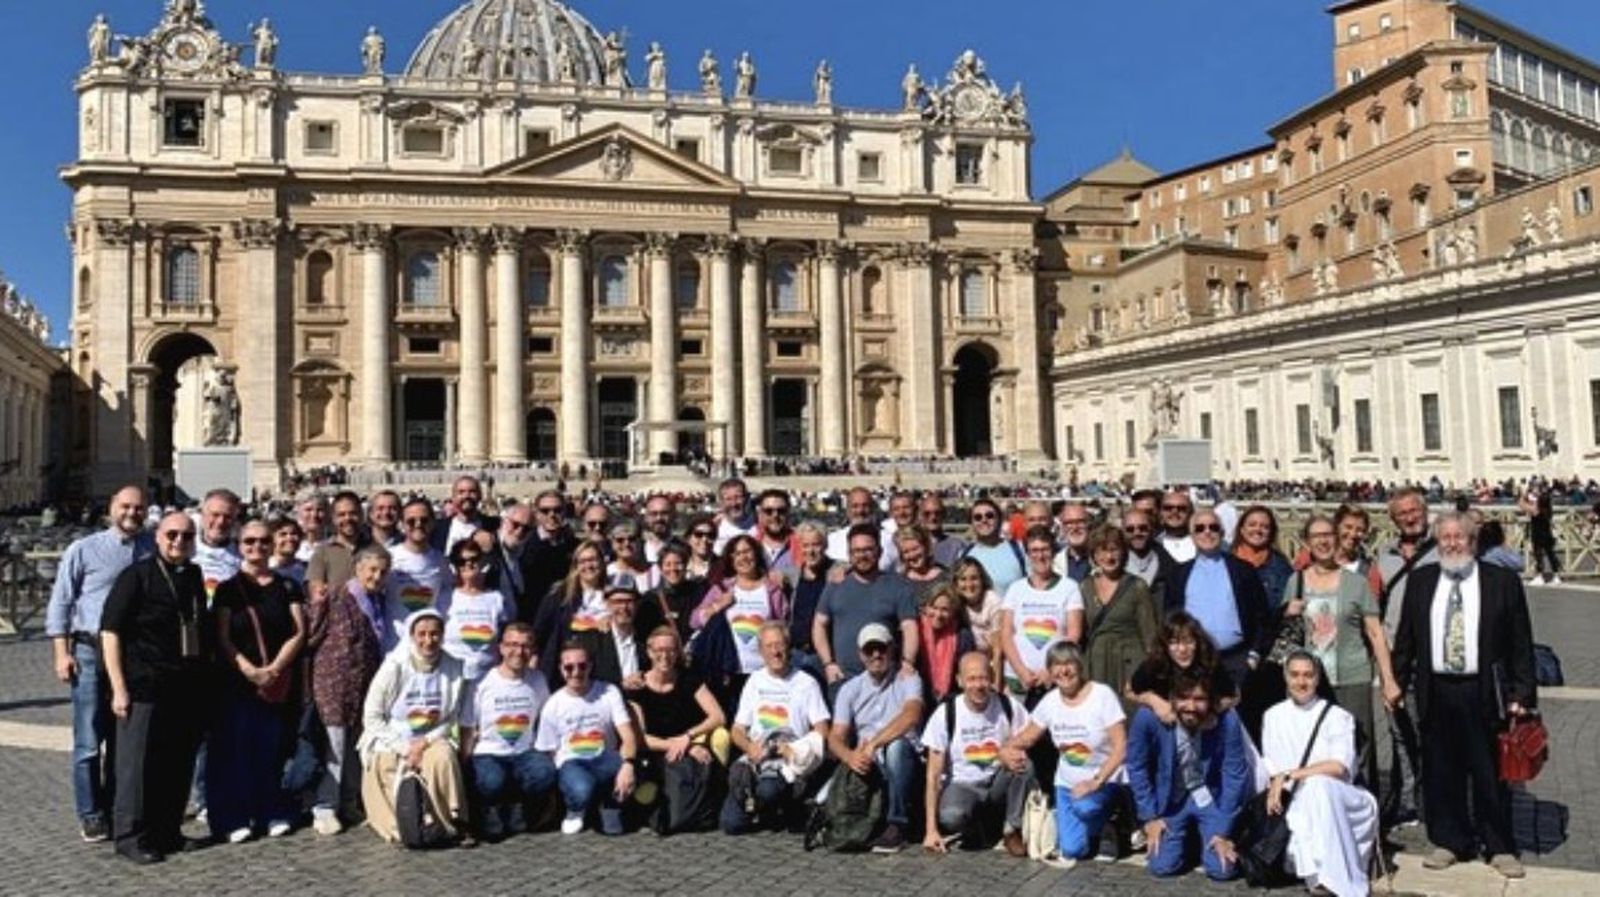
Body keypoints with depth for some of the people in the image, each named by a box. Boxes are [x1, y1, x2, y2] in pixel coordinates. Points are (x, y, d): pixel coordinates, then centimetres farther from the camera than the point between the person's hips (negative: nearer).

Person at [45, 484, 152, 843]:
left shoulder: (154, 549, 3)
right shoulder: (83, 550, 0)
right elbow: (60, 603, 2)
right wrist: (62, 653, -5)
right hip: (91, 653, -2)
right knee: (89, 741, -1)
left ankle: (115, 810, 24)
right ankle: (91, 816, 10)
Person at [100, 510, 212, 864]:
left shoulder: (196, 577, 13)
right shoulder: (137, 576, -5)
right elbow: (110, 631, -9)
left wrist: (206, 678, 20)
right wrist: (119, 687, -14)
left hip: (190, 689, 6)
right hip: (146, 688, -6)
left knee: (179, 764, 11)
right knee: (138, 763, 0)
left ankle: (167, 831, 23)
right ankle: (131, 836, 11)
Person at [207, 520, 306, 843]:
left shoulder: (288, 587, 9)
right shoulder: (228, 589, 5)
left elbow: (298, 633, 2)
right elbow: (223, 638, -3)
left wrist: (274, 668, -11)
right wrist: (251, 670, -16)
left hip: (280, 682, 1)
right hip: (237, 680, -1)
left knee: (273, 747, 2)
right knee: (236, 746, -2)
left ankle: (274, 814, 11)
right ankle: (233, 817, 4)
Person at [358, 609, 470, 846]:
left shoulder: (453, 668, -3)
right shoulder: (395, 666, -9)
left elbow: (451, 719, 2)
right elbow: (372, 717, -6)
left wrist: (424, 743, -15)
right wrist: (404, 749, -13)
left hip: (432, 740, 1)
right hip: (390, 743, 0)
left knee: (444, 756, -30)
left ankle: (455, 822, -20)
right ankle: (401, 828, 7)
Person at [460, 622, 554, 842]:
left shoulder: (537, 680, 7)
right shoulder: (482, 683, -4)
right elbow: (467, 731, -2)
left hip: (524, 754, 3)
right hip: (487, 754, -3)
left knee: (546, 772, -30)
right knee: (492, 781, -36)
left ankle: (514, 806, 0)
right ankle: (488, 810, 0)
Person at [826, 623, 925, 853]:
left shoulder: (908, 680, 1)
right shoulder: (850, 689, 10)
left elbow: (911, 716, -20)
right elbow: (835, 738, 0)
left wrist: (872, 744, -30)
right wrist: (850, 756, -24)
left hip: (902, 764, -2)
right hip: (864, 765, 2)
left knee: (896, 744, -36)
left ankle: (896, 827, -25)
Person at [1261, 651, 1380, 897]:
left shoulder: (1337, 717, 2)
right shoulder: (1273, 716, 13)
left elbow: (1339, 766, -12)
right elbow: (1270, 768, 10)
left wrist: (1288, 776, -16)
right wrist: (1275, 788, -12)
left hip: (1336, 798, -1)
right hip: (1294, 804, 1)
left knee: (1318, 785, -38)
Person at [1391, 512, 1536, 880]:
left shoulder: (1503, 581, -1)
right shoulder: (1420, 580, 7)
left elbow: (1521, 643, 0)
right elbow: (1405, 637, 11)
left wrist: (1522, 693, -5)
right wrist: (1397, 680, 8)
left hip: (1483, 692, -2)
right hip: (1436, 692, 2)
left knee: (1490, 774, 5)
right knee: (1441, 772, 9)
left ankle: (1500, 848, 20)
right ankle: (1449, 842, 23)